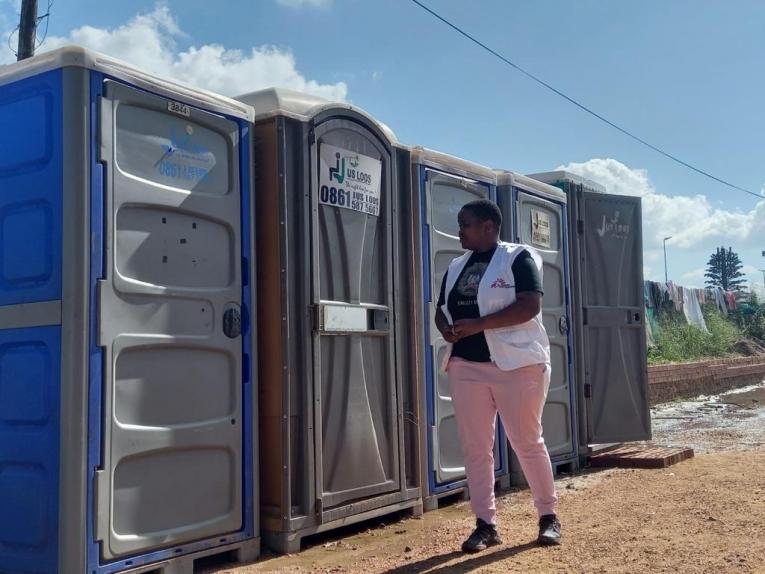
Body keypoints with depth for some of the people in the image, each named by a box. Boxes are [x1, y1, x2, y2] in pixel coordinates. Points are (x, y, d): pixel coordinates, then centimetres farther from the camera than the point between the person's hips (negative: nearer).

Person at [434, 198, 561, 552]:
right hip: (466, 366, 6)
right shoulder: (456, 267, 15)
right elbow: (441, 309, 20)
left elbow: (530, 305, -17)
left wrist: (478, 324, -22)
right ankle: (485, 524, 15)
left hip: (516, 364, -6)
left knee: (527, 443, 3)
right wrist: (446, 328, -4)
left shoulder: (519, 257, -5)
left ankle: (548, 516, 20)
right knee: (474, 448, 5)